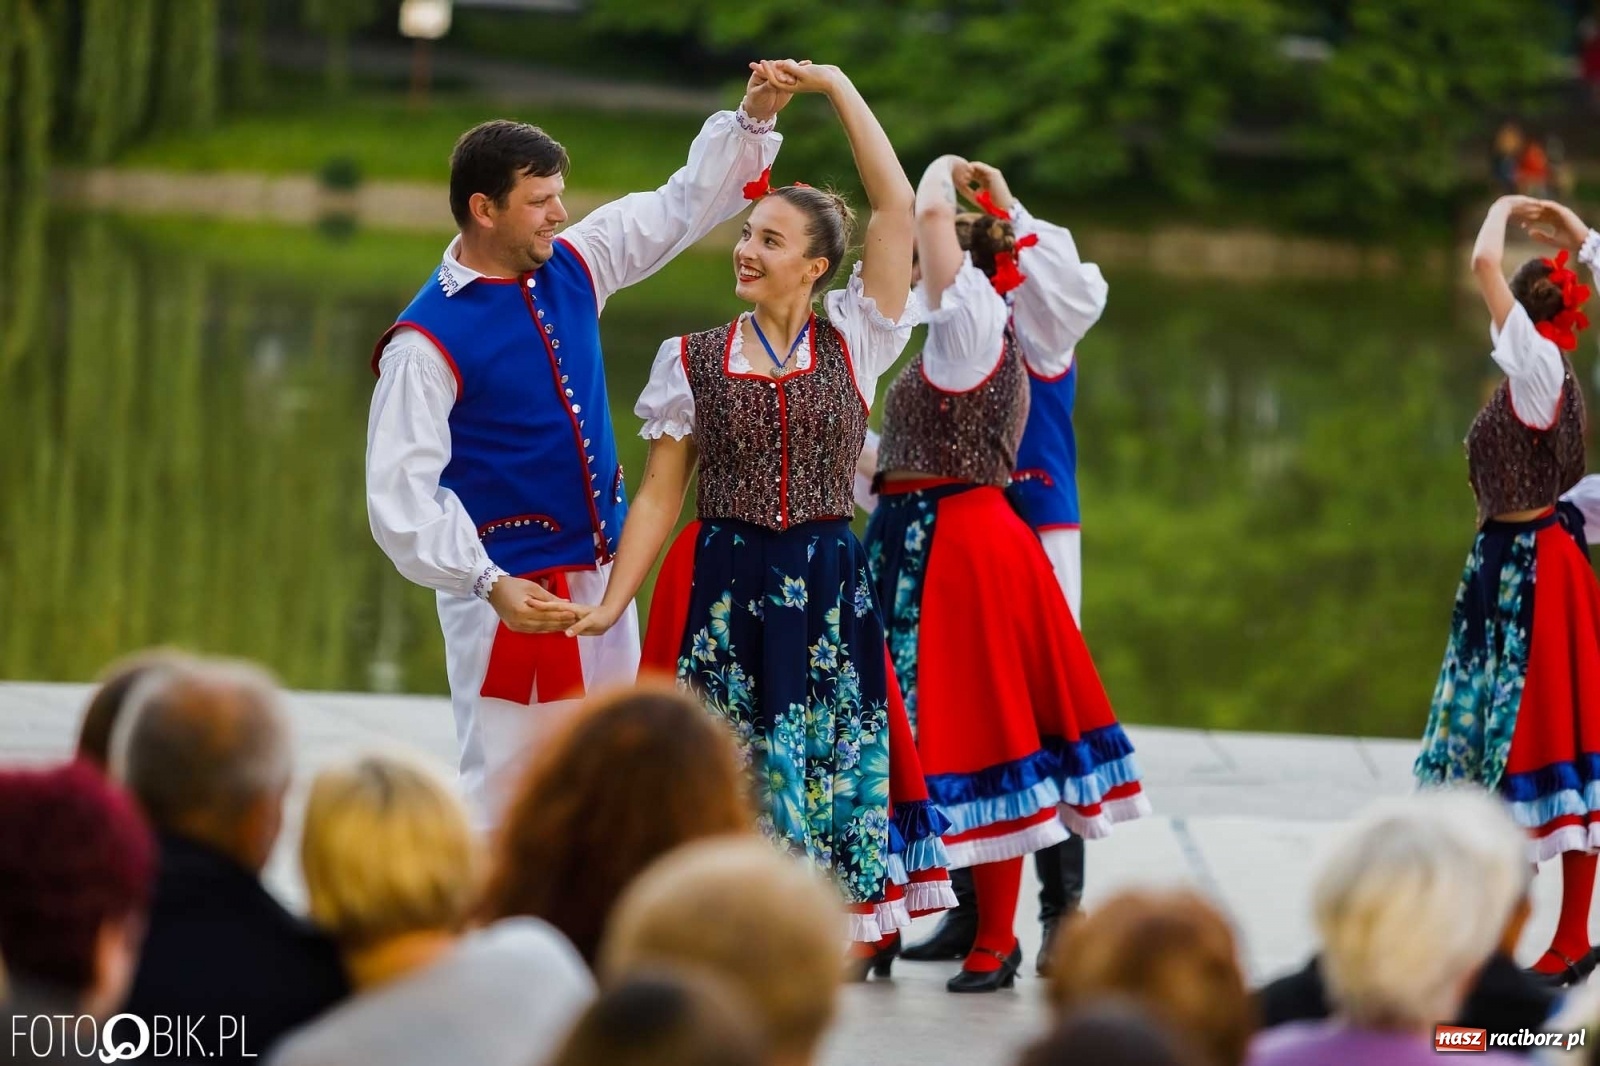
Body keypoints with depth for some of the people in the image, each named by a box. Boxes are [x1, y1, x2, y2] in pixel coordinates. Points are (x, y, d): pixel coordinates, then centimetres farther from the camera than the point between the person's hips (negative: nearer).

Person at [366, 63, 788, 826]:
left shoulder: (573, 268, 3)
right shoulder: (429, 340, -17)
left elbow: (685, 206, 14)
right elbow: (401, 490, -21)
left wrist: (752, 122, 1)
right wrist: (489, 584, -30)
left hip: (602, 574, 7)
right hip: (511, 592, -7)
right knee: (507, 791, -6)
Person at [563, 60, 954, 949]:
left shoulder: (853, 342, 3)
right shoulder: (693, 361, 5)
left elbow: (897, 206, -4)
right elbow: (660, 497, 6)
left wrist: (837, 86, -3)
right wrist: (610, 605, -2)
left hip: (828, 588, 0)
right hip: (721, 589, 0)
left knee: (836, 768, 0)